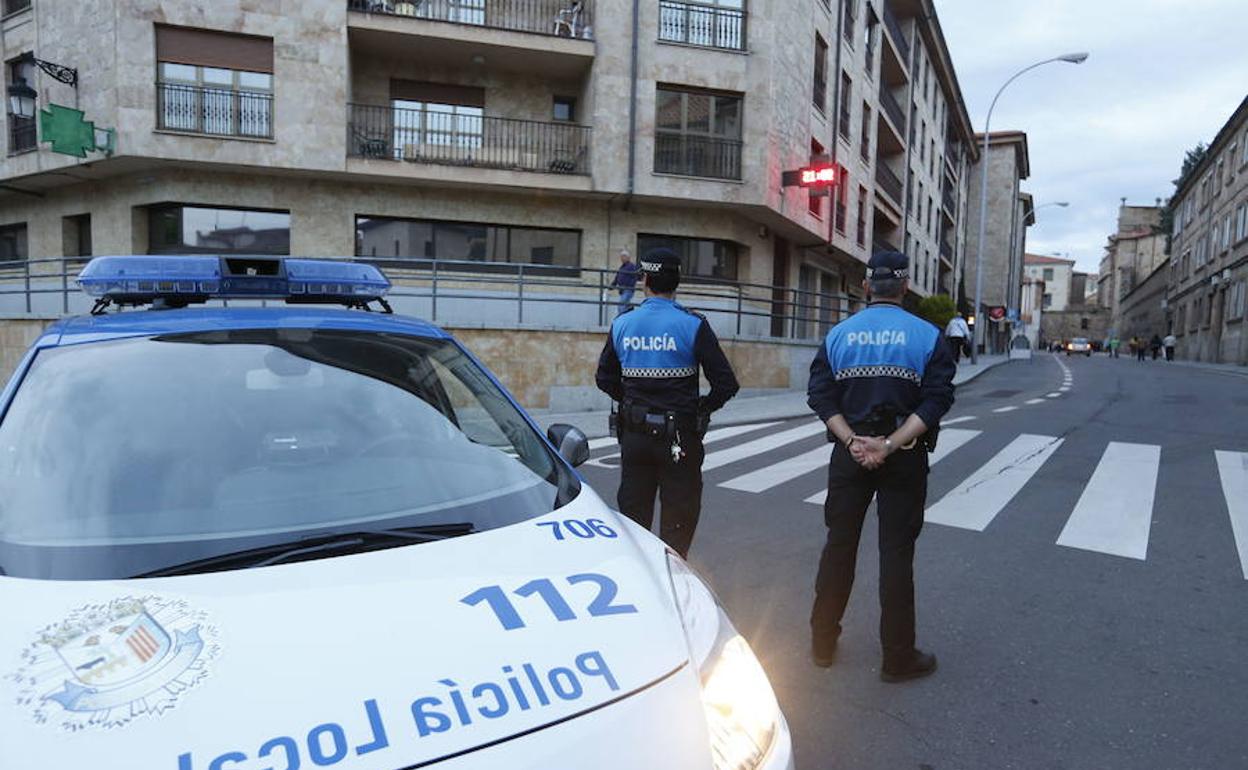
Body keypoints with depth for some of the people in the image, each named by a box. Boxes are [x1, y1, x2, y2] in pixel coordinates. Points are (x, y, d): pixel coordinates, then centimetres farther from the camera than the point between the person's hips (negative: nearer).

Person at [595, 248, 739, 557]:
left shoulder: (622, 324, 1)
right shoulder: (692, 326, -9)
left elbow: (605, 379, 10)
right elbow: (727, 384, -11)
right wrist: (702, 408, 4)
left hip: (634, 433, 4)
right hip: (679, 436, -3)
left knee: (633, 515, 15)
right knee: (677, 523, 7)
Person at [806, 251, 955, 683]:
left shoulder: (838, 334, 2)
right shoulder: (928, 336, -3)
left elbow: (821, 396, -4)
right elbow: (936, 400, -12)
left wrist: (853, 441, -10)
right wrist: (891, 444, -15)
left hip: (849, 453, 2)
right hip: (904, 459, -2)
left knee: (839, 546, 12)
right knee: (896, 553, 6)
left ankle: (822, 643, 24)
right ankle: (898, 658, 16)